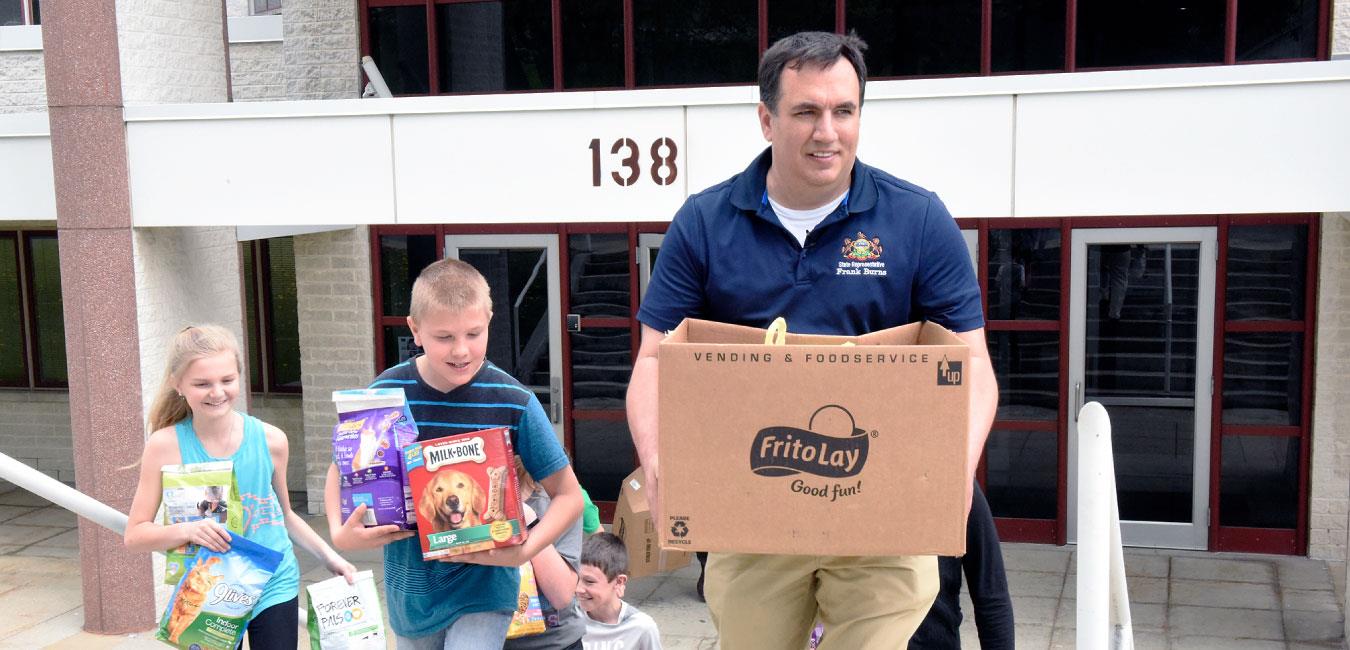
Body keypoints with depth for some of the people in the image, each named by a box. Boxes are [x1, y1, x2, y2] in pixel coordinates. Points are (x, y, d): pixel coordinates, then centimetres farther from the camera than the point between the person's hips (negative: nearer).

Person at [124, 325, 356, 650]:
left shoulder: (270, 440, -5)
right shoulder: (165, 446, -10)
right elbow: (135, 534, -8)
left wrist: (328, 556, 3)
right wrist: (188, 530, -25)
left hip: (274, 588, 1)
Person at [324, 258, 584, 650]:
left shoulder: (513, 403, -15)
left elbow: (568, 495, -7)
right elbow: (341, 471, 7)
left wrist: (524, 551, -22)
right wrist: (340, 532, -12)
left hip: (482, 590, -3)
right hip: (410, 588, 3)